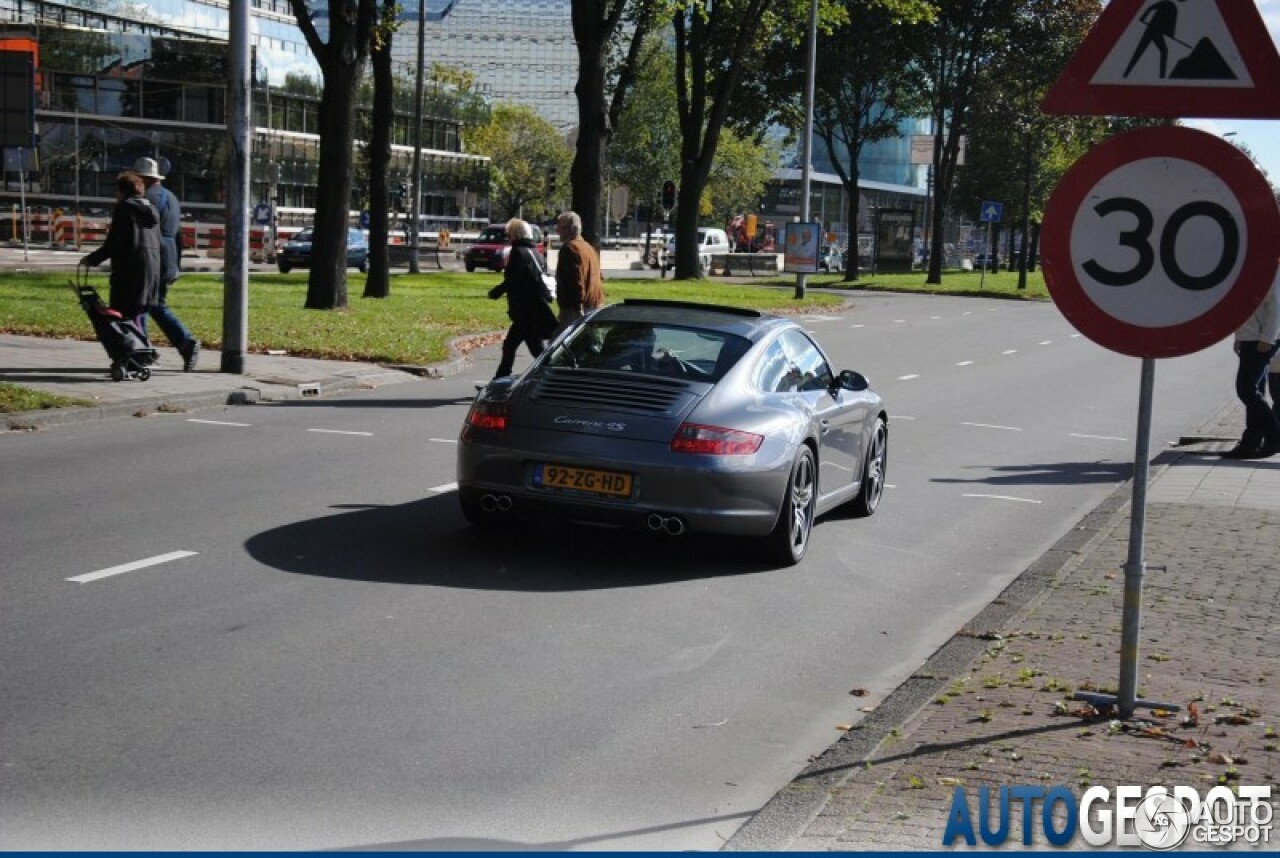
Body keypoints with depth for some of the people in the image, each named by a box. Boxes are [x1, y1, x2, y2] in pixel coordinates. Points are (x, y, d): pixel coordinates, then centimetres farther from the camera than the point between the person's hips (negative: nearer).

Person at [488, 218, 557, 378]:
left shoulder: (518, 252, -12)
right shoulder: (535, 253, 15)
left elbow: (512, 281, -19)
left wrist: (496, 292, -4)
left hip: (525, 310, -9)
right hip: (538, 309, 9)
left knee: (537, 350, -6)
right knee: (509, 345, 16)